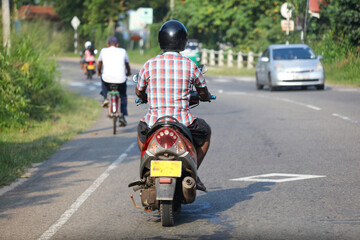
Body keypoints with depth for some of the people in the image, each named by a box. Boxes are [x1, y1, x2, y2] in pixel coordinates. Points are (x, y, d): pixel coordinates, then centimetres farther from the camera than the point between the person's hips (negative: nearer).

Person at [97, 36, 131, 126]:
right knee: (123, 96, 25)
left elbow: (99, 64, 31)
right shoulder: (122, 51, 14)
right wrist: (129, 72, 53)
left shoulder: (104, 51, 14)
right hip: (120, 80, 0)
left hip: (107, 79, 0)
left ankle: (105, 98, 22)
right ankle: (122, 115, 11)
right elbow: (127, 64, 31)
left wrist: (99, 72, 52)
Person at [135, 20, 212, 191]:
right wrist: (205, 97, 37)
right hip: (183, 122, -1)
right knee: (205, 132, 29)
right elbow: (204, 94, 11)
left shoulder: (149, 65, -1)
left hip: (154, 120, 2)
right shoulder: (190, 65, -3)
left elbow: (139, 92, 15)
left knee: (141, 129, 37)